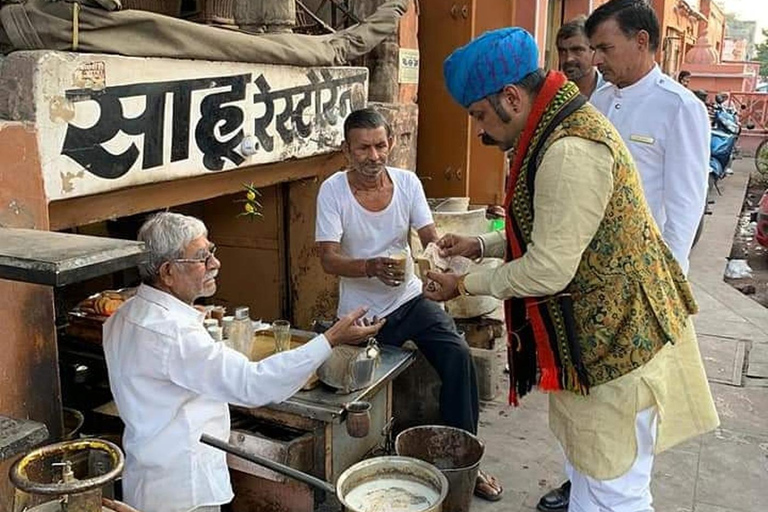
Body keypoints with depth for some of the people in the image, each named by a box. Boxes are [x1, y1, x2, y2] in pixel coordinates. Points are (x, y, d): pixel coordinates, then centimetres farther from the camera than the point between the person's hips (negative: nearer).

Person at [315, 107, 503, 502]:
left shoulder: (407, 182, -2)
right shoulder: (332, 191, -11)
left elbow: (430, 236, -5)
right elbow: (328, 259, -17)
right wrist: (372, 267, -37)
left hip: (409, 299, 2)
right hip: (361, 311, -2)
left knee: (458, 356, -15)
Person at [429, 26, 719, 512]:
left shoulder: (570, 152, -27)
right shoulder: (564, 126, 7)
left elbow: (548, 270, -24)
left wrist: (464, 285, -10)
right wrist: (481, 245, 8)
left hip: (617, 341, -10)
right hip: (597, 333, 10)